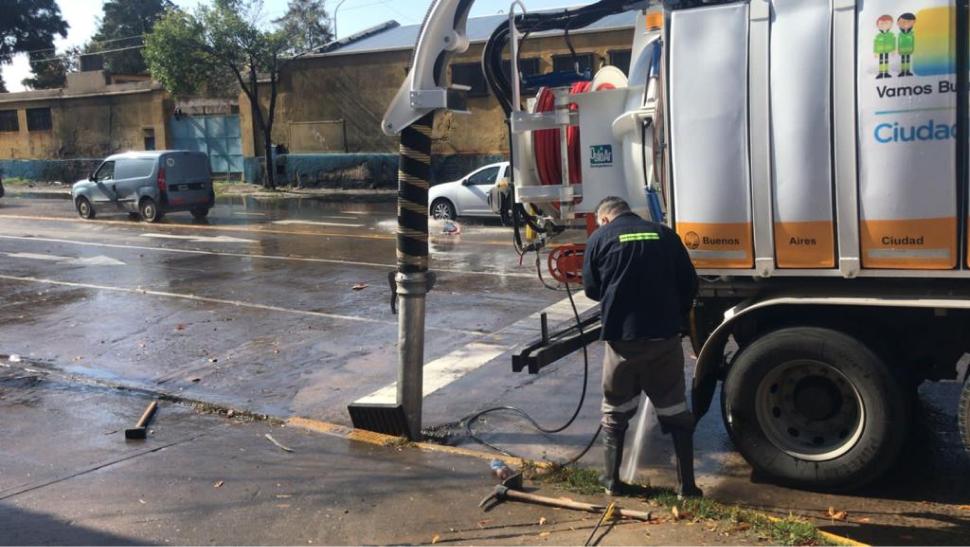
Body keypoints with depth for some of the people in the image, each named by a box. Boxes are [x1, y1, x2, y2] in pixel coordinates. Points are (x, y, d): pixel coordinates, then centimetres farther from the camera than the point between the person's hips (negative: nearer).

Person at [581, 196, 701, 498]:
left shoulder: (599, 239, 0)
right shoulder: (665, 234, 5)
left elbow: (592, 290, 7)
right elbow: (689, 282, 5)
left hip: (623, 337, -1)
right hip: (665, 336, 2)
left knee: (615, 410, 15)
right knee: (675, 410, 13)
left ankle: (612, 480, 22)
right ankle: (686, 484, 16)